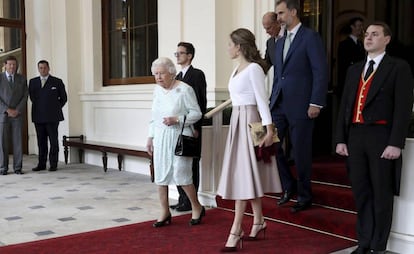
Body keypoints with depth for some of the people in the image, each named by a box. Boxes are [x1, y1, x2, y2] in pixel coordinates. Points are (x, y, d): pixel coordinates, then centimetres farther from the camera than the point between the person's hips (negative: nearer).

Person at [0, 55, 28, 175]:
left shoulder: (22, 79, 8)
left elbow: (25, 96, 4)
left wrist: (17, 110, -9)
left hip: (18, 114, 1)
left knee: (18, 141, 0)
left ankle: (18, 167, 4)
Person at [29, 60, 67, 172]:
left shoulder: (57, 82, 3)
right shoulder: (32, 82, 11)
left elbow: (63, 98, 9)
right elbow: (31, 96, 20)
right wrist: (38, 107, 14)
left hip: (52, 116, -3)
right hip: (38, 116, 3)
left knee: (53, 141, -1)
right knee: (41, 141, 6)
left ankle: (53, 164, 4)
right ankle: (41, 164, 11)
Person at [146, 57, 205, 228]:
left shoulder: (184, 89, -8)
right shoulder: (157, 90, 12)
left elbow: (196, 113, -6)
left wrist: (177, 120, -18)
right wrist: (150, 137, 14)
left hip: (179, 137, -6)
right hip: (161, 137, 6)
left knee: (180, 174, -6)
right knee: (160, 175, 5)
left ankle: (197, 208, 15)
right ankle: (165, 212, 17)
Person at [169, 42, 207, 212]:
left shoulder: (197, 74, -5)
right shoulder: (178, 77, 18)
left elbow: (201, 102, -12)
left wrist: (196, 127, -17)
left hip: (191, 128, -8)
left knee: (191, 165, -2)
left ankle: (190, 201, 5)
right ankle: (182, 200, 19)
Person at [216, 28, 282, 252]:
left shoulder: (254, 68, -10)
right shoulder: (238, 69, 14)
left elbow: (262, 100, -15)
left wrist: (269, 128, -19)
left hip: (249, 121, -9)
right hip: (237, 121, 9)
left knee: (243, 173, -8)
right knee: (245, 173, 11)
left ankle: (236, 230, -4)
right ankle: (258, 221, 22)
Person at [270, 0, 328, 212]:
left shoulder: (310, 37, -6)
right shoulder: (280, 42, 17)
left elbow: (321, 71, -11)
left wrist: (316, 103, -16)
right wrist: (272, 99, 14)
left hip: (300, 105, -7)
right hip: (279, 104, 7)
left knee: (301, 152, 2)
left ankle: (304, 196, 20)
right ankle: (289, 186, 23)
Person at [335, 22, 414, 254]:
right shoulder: (354, 69, 17)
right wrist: (341, 139, 8)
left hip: (381, 137, -5)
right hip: (355, 136, 5)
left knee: (382, 195, 4)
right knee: (361, 193, 10)